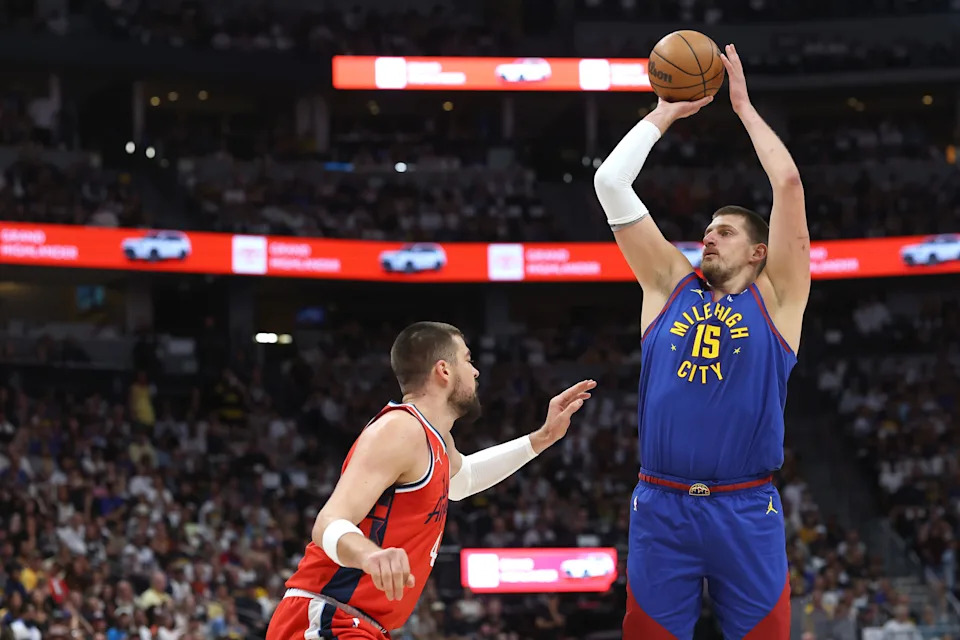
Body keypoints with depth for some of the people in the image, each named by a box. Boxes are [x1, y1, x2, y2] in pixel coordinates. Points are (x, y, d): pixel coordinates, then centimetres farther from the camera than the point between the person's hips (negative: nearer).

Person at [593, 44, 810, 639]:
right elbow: (610, 184, 9)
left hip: (746, 510, -2)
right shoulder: (670, 285, 13)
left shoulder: (774, 296, 7)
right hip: (661, 505, 2)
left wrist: (744, 106, 6)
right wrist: (665, 113, 13)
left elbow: (789, 183, -2)